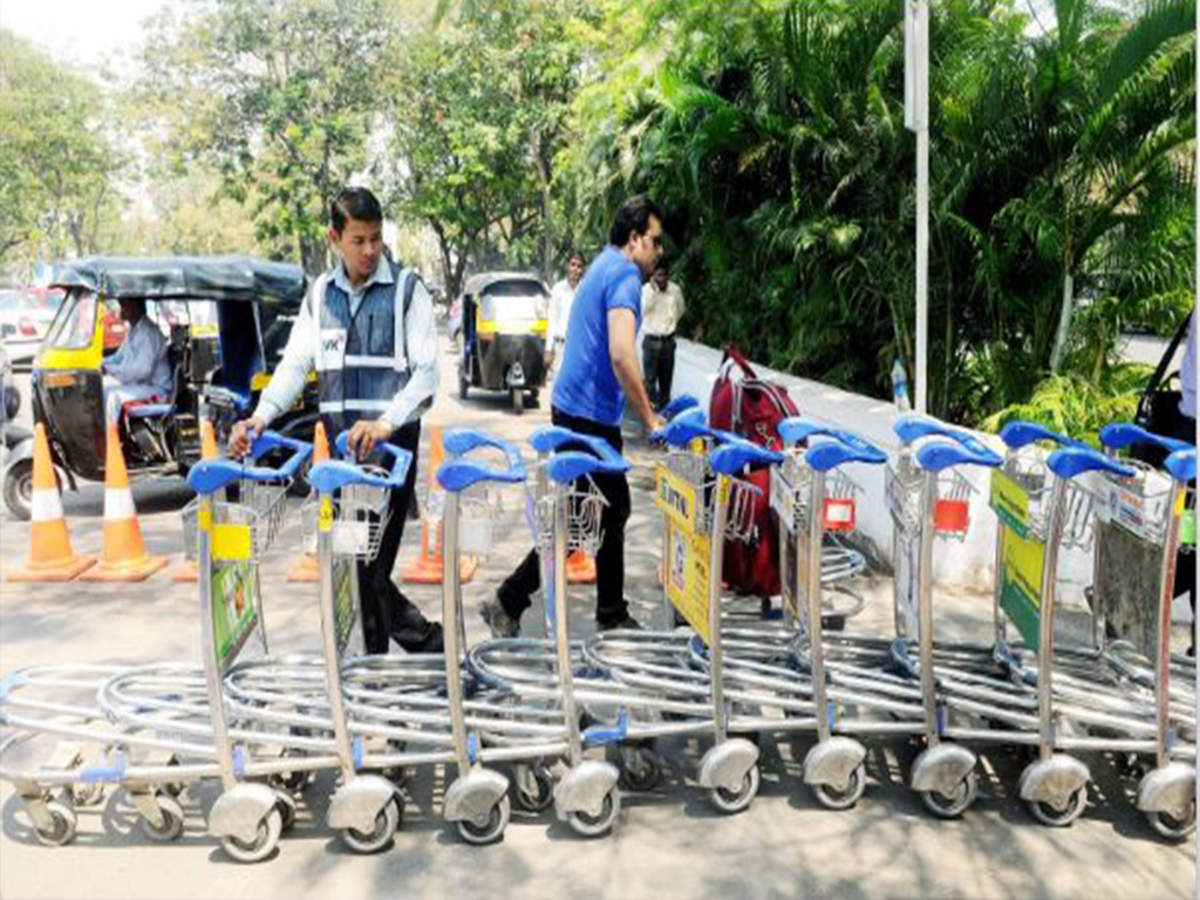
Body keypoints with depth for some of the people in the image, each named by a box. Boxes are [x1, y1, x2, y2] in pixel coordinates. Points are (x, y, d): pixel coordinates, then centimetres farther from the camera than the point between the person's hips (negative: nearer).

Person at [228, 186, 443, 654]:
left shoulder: (406, 289, -2)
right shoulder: (320, 293, 11)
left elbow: (427, 371, -8)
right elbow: (296, 362, 11)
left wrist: (385, 422, -23)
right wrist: (261, 416, -5)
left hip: (391, 440, -5)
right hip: (339, 441, 5)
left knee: (372, 560, -6)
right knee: (359, 561, 7)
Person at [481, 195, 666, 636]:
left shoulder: (602, 267, 18)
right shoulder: (624, 275, -14)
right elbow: (621, 355, -26)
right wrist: (649, 418, -17)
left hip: (574, 407, 10)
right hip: (590, 414, -10)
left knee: (611, 512, 15)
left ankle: (612, 615, 24)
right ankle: (508, 604, 4)